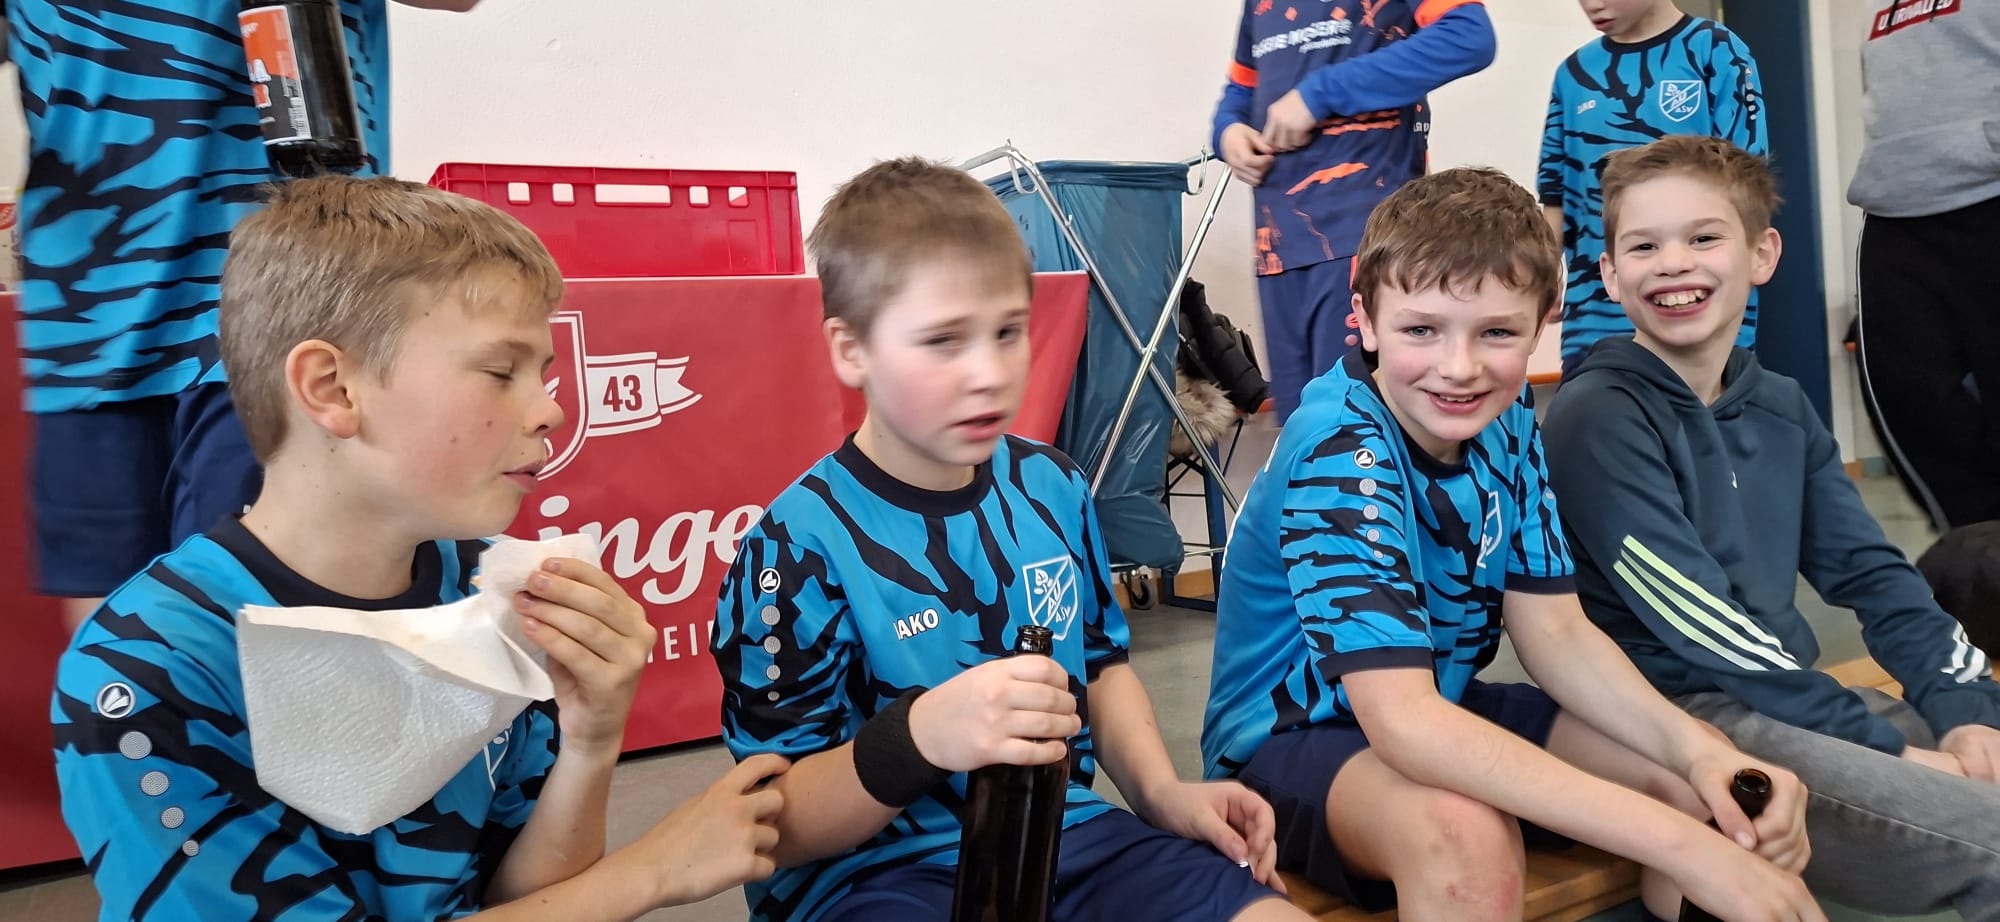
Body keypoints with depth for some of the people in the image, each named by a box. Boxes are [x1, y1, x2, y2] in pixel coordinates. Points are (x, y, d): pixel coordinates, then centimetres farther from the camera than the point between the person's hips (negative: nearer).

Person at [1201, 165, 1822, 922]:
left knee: (1727, 787, -6)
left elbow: (1554, 633, -3)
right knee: (1466, 833, -37)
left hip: (1445, 712, 7)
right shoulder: (1339, 446, -28)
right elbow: (1402, 721, -36)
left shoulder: (1505, 420, -6)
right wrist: (1680, 843, -39)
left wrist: (1696, 747, -23)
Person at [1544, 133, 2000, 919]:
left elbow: (1872, 574, 10)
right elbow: (1693, 620, -18)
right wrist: (1888, 746, -17)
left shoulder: (1780, 406, 11)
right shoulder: (1598, 416, -13)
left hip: (1785, 699, 8)